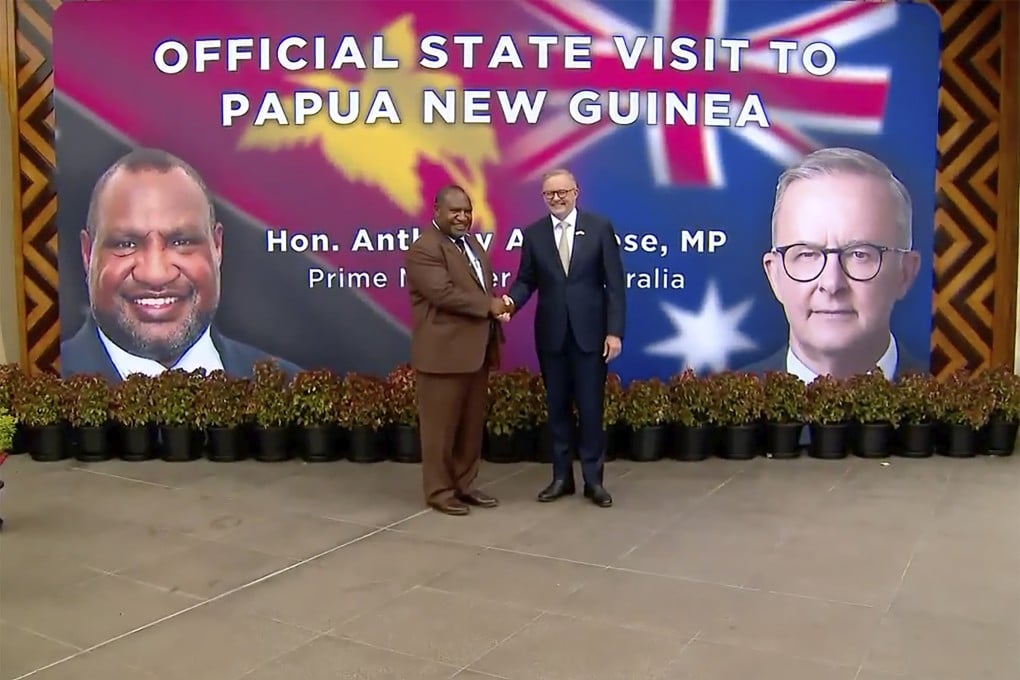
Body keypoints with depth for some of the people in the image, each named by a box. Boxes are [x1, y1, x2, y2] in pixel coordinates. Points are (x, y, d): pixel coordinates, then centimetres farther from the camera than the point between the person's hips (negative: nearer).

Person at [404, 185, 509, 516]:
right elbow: (444, 293, -22)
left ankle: (464, 484, 25)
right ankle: (439, 490, 13)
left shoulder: (473, 243, 18)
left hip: (477, 350, 9)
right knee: (441, 425, 1)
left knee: (472, 424, 14)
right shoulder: (424, 249, -12)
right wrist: (488, 305, -14)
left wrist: (497, 307, 6)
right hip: (443, 352, -9)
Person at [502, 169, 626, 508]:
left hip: (591, 333, -2)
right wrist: (511, 301, -16)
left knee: (590, 407, 4)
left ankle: (593, 479, 16)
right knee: (557, 407, 10)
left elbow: (615, 283, -4)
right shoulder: (533, 234, 4)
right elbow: (526, 280, 6)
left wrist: (614, 331, -9)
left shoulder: (600, 227, -2)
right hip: (550, 334, 2)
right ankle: (562, 476, 21)